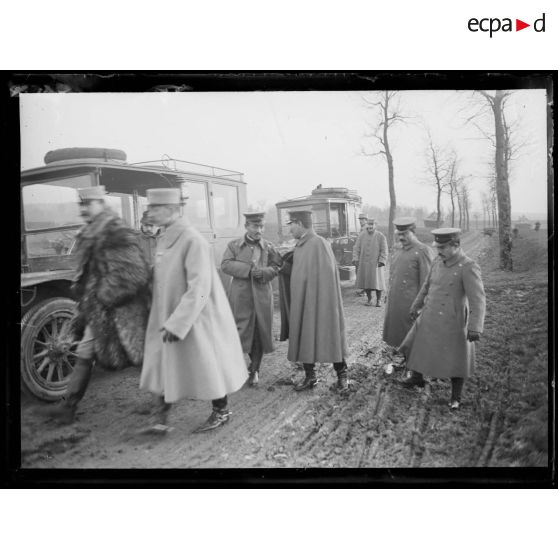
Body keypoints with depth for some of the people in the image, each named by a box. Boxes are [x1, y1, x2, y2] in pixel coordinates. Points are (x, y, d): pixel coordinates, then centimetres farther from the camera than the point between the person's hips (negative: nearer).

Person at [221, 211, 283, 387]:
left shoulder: (268, 247, 8)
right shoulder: (234, 245, 5)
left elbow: (276, 267, 4)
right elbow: (225, 265, -7)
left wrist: (263, 272, -17)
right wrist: (248, 269, -17)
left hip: (262, 295, 2)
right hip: (240, 295, -1)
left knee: (260, 333, 6)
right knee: (241, 331, -2)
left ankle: (254, 370, 23)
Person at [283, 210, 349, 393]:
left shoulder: (319, 244, -17)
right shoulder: (299, 245, 8)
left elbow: (326, 276, -19)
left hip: (318, 301, -8)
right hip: (302, 302, 8)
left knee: (327, 336, 3)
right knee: (304, 339, 12)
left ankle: (342, 375, 20)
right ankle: (310, 377, 25)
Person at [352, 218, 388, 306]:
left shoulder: (381, 236, -3)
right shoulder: (362, 235, 3)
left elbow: (384, 250, -3)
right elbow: (356, 248, 5)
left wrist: (381, 261, -11)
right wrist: (355, 258, -6)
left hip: (375, 263, -2)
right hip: (364, 263, 2)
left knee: (377, 281, -1)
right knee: (365, 281, 6)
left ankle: (379, 300, 15)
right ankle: (369, 299, 21)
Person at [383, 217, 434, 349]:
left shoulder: (422, 251, -10)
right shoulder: (399, 253, 14)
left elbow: (427, 282, -13)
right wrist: (390, 305, 16)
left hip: (411, 308, -7)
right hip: (395, 306, 7)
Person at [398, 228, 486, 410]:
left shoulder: (469, 267, -19)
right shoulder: (438, 262, 2)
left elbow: (478, 300, -24)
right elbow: (427, 286, 16)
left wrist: (475, 328, -31)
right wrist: (415, 306, 26)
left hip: (453, 323, -6)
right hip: (430, 319, 7)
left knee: (456, 360, 8)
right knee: (414, 346, 16)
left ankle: (456, 397, 29)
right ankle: (417, 377, 42)